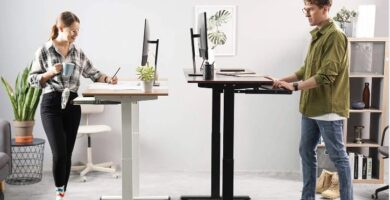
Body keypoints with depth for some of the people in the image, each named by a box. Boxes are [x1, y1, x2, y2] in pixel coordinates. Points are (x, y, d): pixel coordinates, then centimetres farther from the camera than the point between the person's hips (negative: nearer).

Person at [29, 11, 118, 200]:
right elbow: (32, 79, 0)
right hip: (51, 104, -4)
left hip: (72, 104, 4)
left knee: (68, 152, 7)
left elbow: (92, 73, 11)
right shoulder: (44, 51, -3)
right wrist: (51, 72, -16)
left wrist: (107, 79, -7)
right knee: (59, 152, -10)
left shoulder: (78, 52, 8)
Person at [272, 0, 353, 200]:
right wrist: (284, 80, 7)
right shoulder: (317, 35, 13)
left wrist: (295, 86, -21)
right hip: (311, 107, 9)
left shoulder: (335, 36, -14)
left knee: (338, 156, 2)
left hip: (328, 108, -9)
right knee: (306, 152, 14)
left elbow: (326, 75, -21)